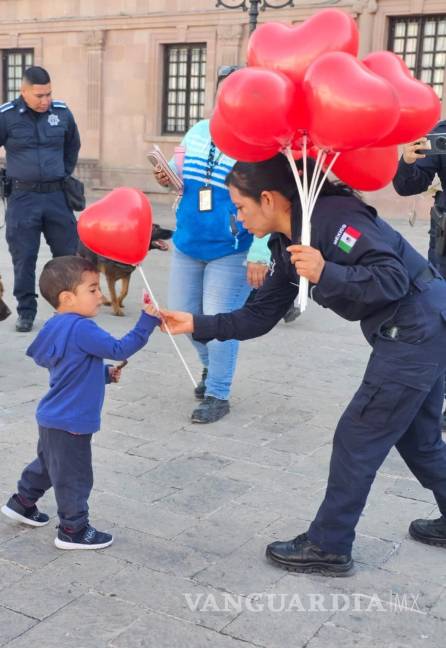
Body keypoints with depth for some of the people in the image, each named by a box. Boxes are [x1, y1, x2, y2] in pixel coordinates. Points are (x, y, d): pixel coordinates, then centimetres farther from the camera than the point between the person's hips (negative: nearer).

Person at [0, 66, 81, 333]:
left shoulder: (62, 112, 1)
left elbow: (73, 145, 20)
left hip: (57, 194, 3)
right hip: (23, 198, -2)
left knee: (68, 253, 8)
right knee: (24, 258, 3)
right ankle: (26, 311, 16)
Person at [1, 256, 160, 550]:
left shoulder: (58, 327, 6)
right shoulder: (80, 329, -25)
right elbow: (119, 349, -27)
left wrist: (105, 373, 9)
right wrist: (148, 320, -27)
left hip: (53, 419, 10)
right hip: (70, 423, -10)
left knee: (47, 463, 29)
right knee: (74, 477, 5)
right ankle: (73, 531, 19)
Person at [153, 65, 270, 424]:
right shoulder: (197, 132, 6)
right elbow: (182, 176, 18)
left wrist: (260, 256, -24)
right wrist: (168, 177, -6)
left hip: (232, 251, -7)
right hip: (188, 244, 7)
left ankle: (218, 395, 16)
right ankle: (212, 365, 41)